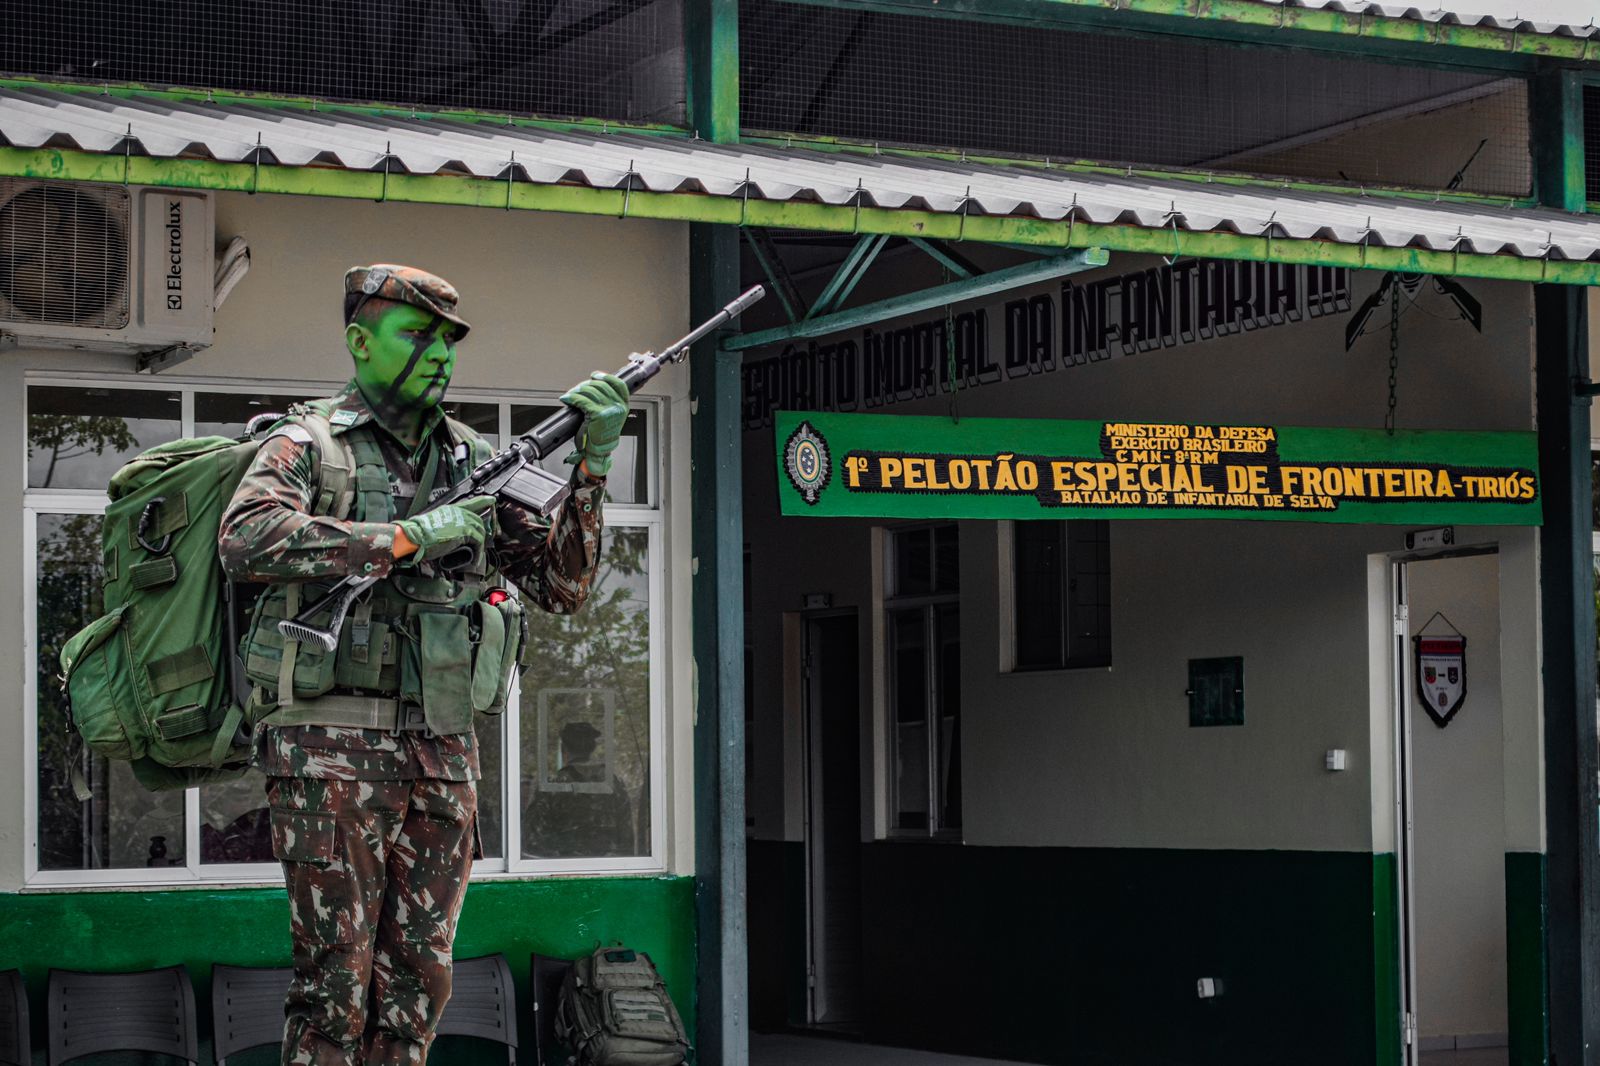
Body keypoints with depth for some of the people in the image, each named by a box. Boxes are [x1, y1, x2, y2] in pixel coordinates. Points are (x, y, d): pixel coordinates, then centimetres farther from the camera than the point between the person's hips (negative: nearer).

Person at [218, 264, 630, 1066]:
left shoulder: (473, 464, 16)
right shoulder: (308, 445, 1)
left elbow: (561, 585, 13)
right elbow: (246, 540, -19)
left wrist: (590, 464, -1)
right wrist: (408, 537, -18)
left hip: (442, 755, 5)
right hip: (333, 749, -5)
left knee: (417, 982, 6)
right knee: (334, 977, -6)